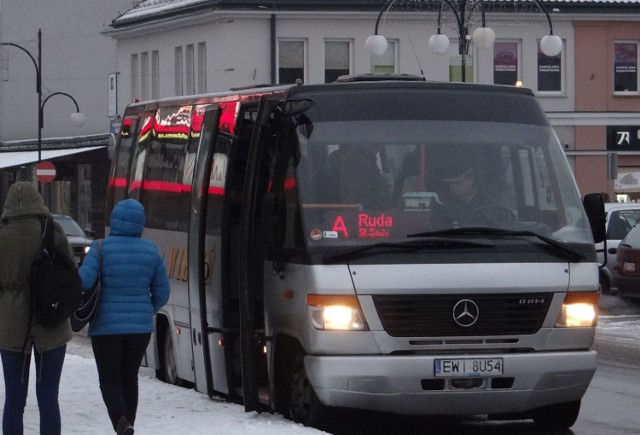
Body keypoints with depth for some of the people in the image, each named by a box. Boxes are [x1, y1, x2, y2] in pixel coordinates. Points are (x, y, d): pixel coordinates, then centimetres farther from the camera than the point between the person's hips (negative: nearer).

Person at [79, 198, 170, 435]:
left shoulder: (100, 249, -10)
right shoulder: (151, 251, 0)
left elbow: (83, 282, -20)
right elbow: (162, 293, 5)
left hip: (106, 327, -3)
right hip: (140, 327, 3)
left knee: (110, 380, 3)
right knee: (129, 378, 17)